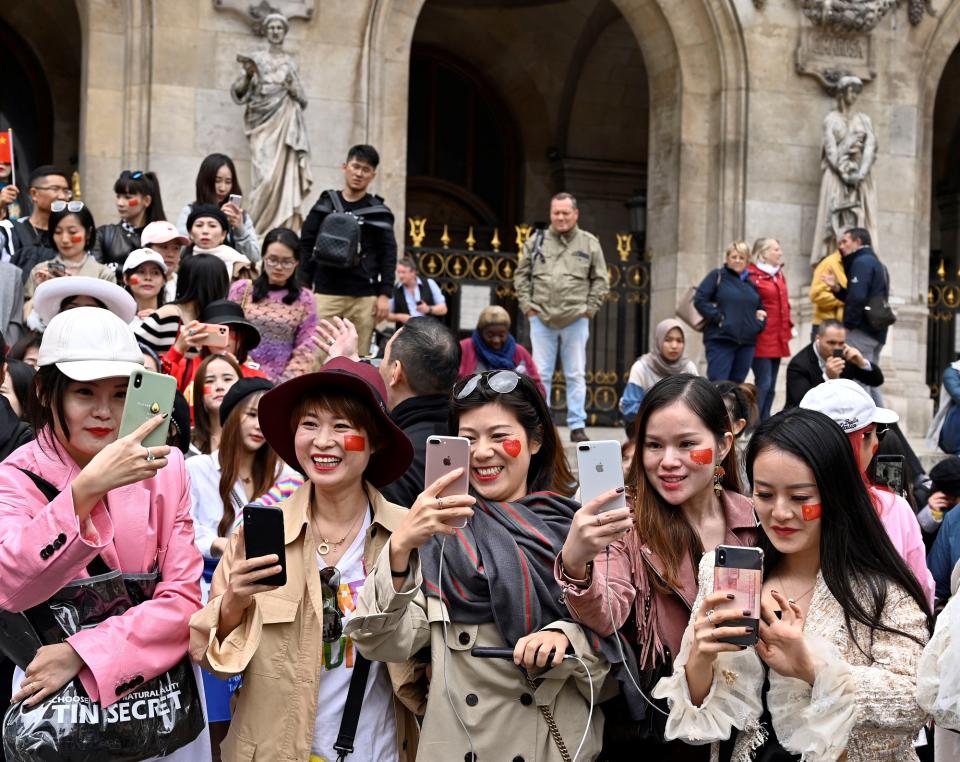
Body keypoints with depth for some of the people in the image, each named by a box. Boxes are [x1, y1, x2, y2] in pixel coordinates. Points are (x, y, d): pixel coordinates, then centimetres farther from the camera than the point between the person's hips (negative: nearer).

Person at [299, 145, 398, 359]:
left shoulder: (379, 211, 8)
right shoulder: (325, 205, 9)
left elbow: (388, 254, 6)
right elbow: (306, 246, 9)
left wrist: (385, 294, -2)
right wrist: (304, 286, 1)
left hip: (364, 297, 0)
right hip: (326, 293, 0)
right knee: (320, 354, -7)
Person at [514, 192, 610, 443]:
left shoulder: (589, 243, 4)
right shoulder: (536, 242, 6)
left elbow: (601, 280, 7)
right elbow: (521, 276, 11)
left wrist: (589, 308, -1)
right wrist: (527, 305, 2)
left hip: (575, 321, -1)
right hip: (541, 319, 1)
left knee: (576, 375, 3)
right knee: (541, 374, 4)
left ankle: (577, 426, 9)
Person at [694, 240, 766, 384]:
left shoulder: (752, 282, 16)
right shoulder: (717, 276, 1)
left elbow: (760, 308, 27)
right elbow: (699, 300, -7)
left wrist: (759, 323, 7)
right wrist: (718, 318, -14)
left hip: (747, 343, 5)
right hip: (720, 341, -5)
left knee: (737, 384, 9)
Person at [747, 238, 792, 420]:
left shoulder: (778, 274, 17)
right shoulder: (752, 275, -10)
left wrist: (788, 327, 15)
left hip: (778, 340, 9)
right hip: (761, 339, -8)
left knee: (771, 386, 10)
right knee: (764, 383, -10)